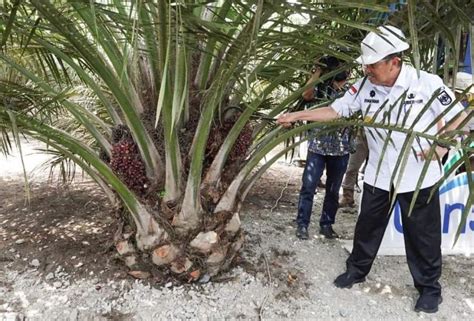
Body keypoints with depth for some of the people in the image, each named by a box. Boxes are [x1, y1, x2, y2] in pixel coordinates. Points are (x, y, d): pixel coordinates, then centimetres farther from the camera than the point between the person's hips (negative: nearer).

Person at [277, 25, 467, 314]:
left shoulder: (428, 83, -16)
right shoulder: (364, 86, -7)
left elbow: (459, 117, -5)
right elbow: (335, 110, 0)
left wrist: (442, 147, -18)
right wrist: (297, 115, -6)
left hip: (419, 177, -3)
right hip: (378, 175, 3)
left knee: (422, 235, 11)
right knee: (368, 226, 17)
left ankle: (429, 287, 32)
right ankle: (357, 270, 38)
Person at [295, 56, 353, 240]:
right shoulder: (320, 88, 1)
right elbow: (306, 94, -20)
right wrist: (318, 71, -13)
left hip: (341, 150, 2)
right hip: (317, 147, -2)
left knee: (333, 190, 11)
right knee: (308, 187, -3)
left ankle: (326, 225, 24)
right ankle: (302, 225, 7)